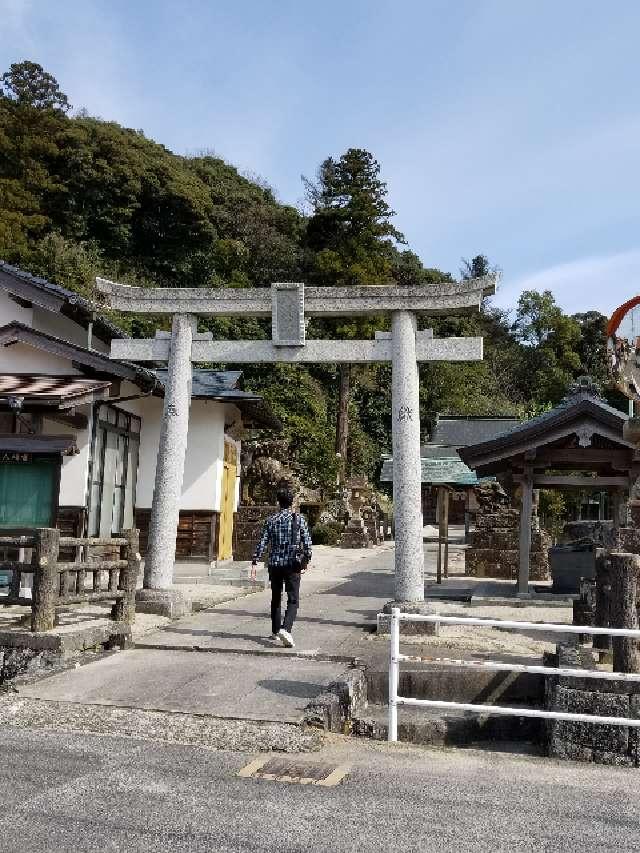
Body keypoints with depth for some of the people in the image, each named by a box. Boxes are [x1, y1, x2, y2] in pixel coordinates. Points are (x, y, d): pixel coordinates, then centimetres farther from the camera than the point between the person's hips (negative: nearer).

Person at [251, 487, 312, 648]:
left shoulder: (271, 521, 1)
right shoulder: (299, 519, -2)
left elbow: (262, 543, -2)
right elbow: (307, 542, -3)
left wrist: (254, 562, 3)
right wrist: (306, 561, 11)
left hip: (275, 564, 2)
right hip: (292, 564, -2)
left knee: (276, 598, 17)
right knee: (293, 599, -1)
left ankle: (275, 631, 25)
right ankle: (285, 628, -22)